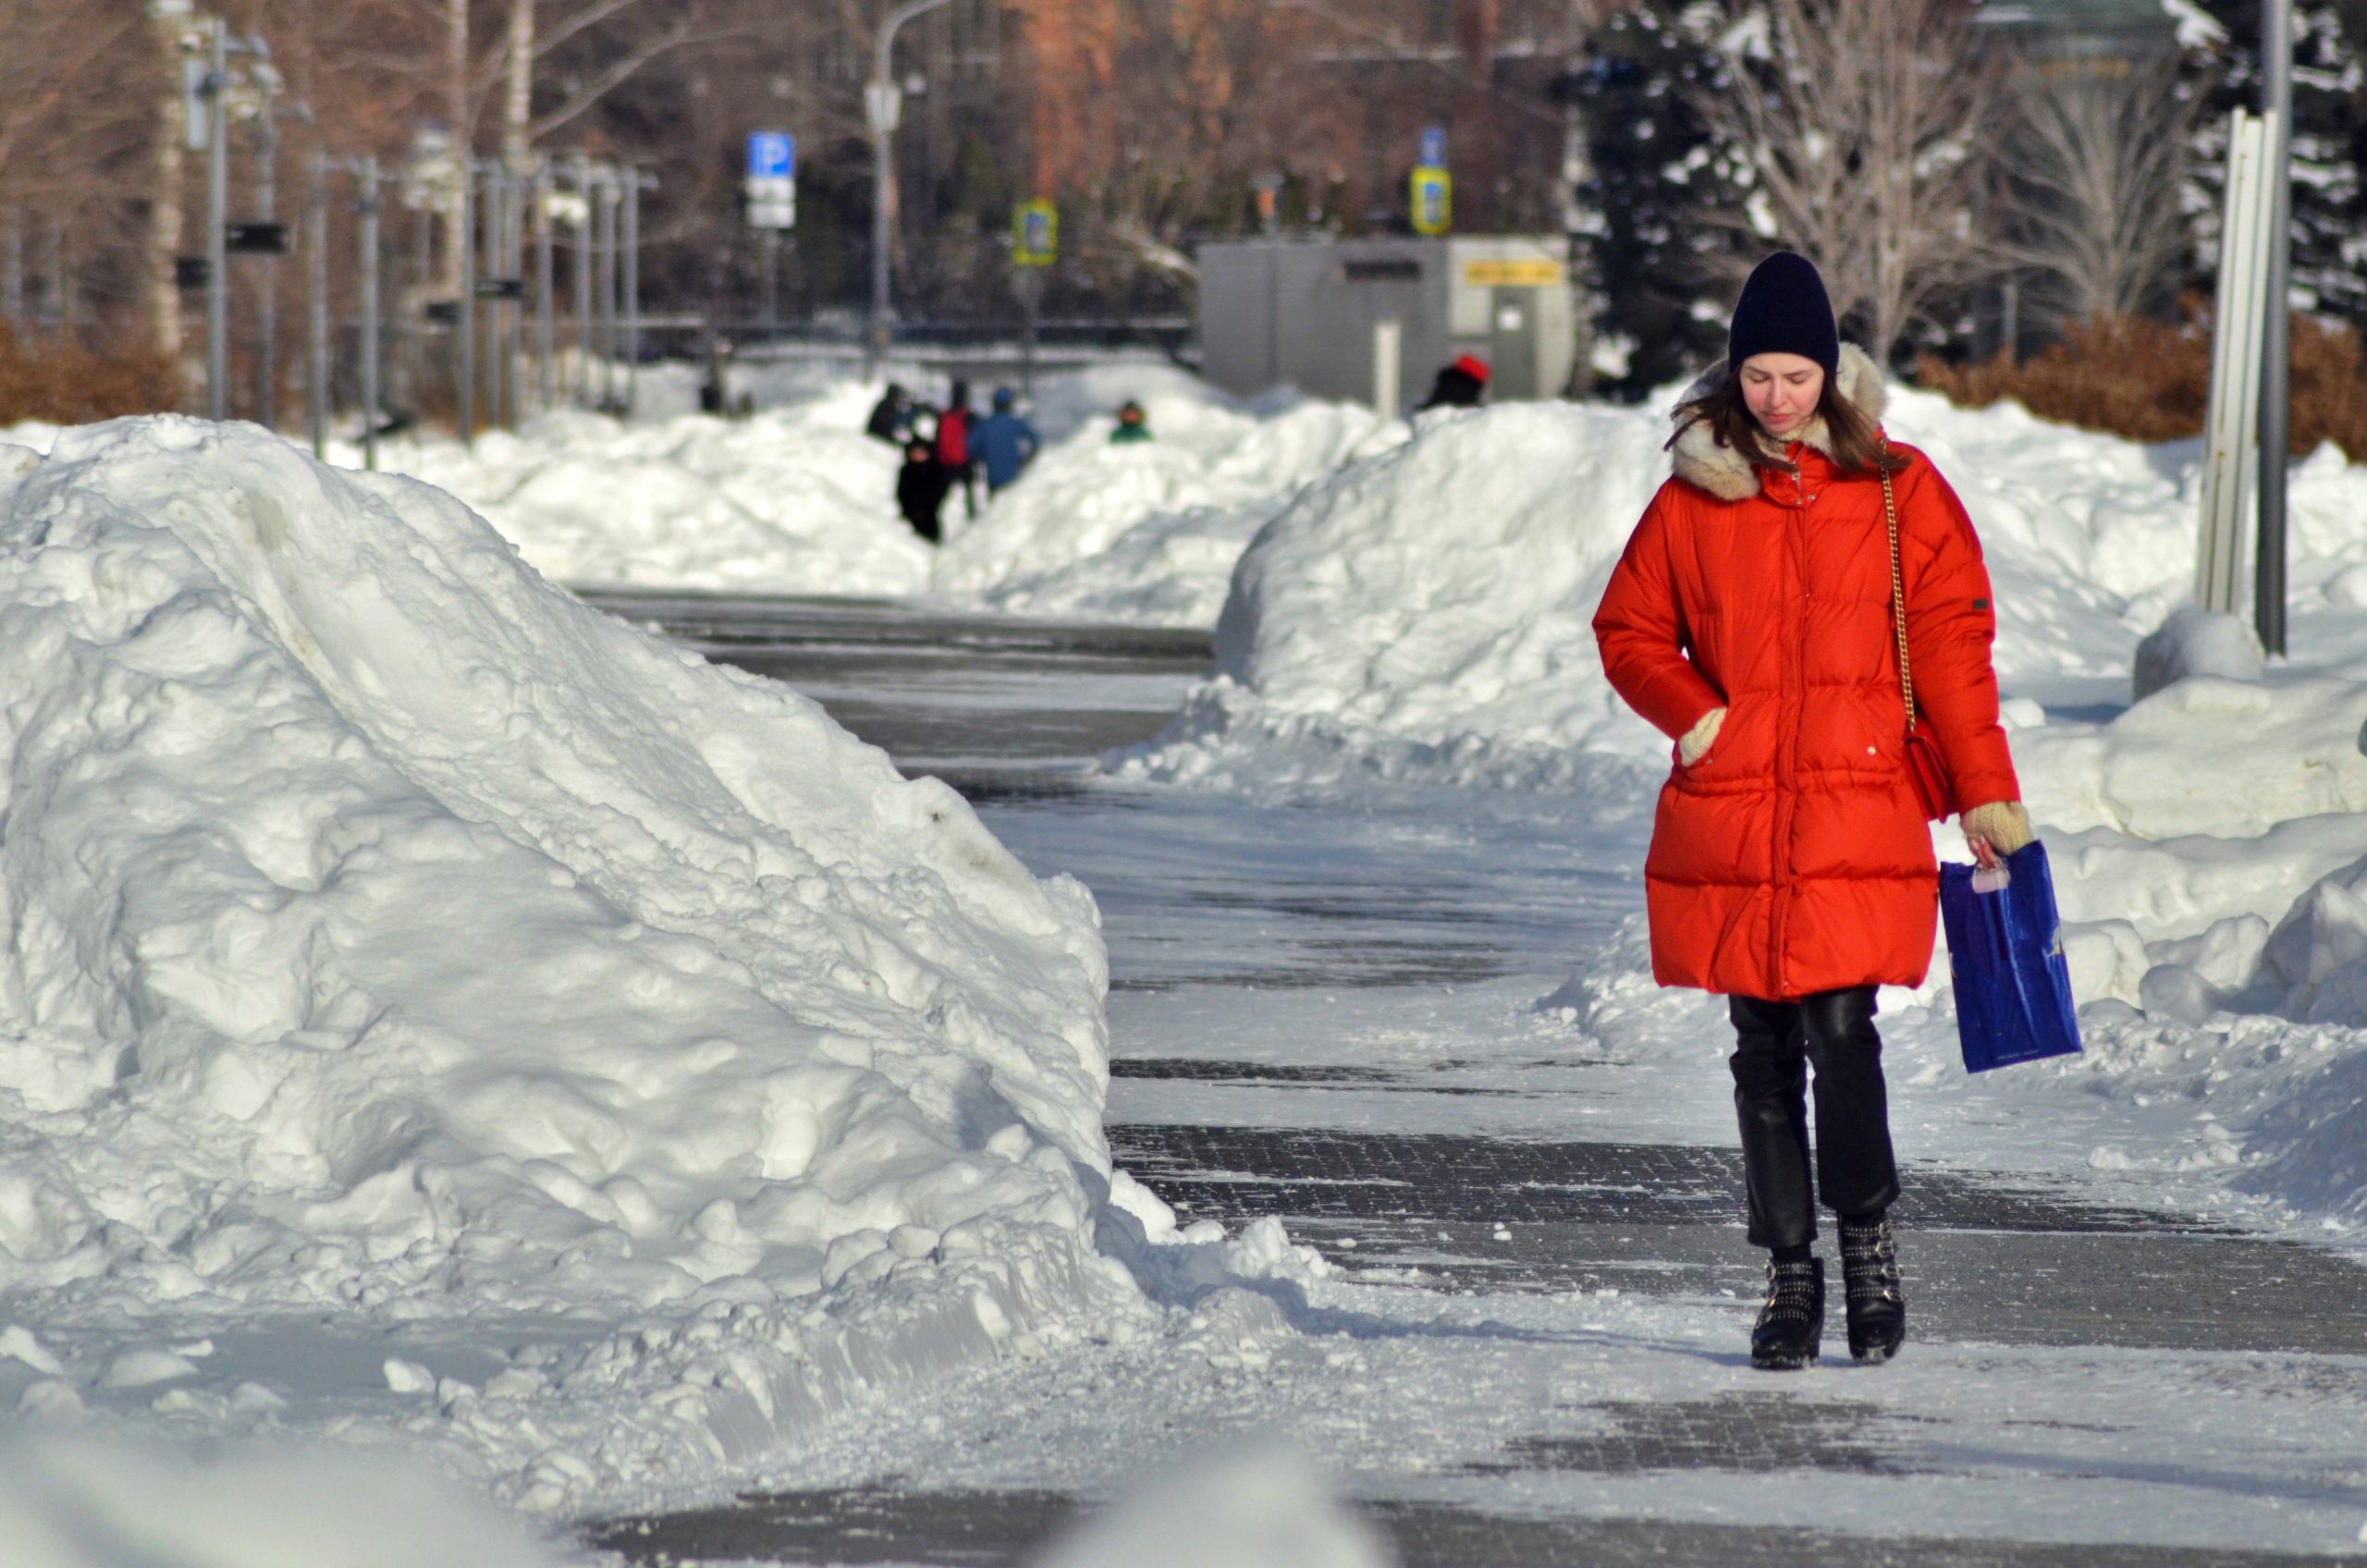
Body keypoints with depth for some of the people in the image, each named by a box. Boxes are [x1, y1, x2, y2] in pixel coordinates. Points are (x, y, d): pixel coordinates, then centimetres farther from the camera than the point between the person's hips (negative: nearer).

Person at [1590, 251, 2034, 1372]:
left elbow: (1953, 640, 4)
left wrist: (1984, 790, -1)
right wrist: (1690, 714, -4)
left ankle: (1869, 1239, 3)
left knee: (1840, 1028, -14)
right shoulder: (1696, 493, 7)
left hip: (1860, 810, -2)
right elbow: (1628, 630, 15)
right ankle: (1789, 1272, 14)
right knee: (1764, 1050, 5)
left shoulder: (1896, 489, 4)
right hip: (1729, 818, 2)